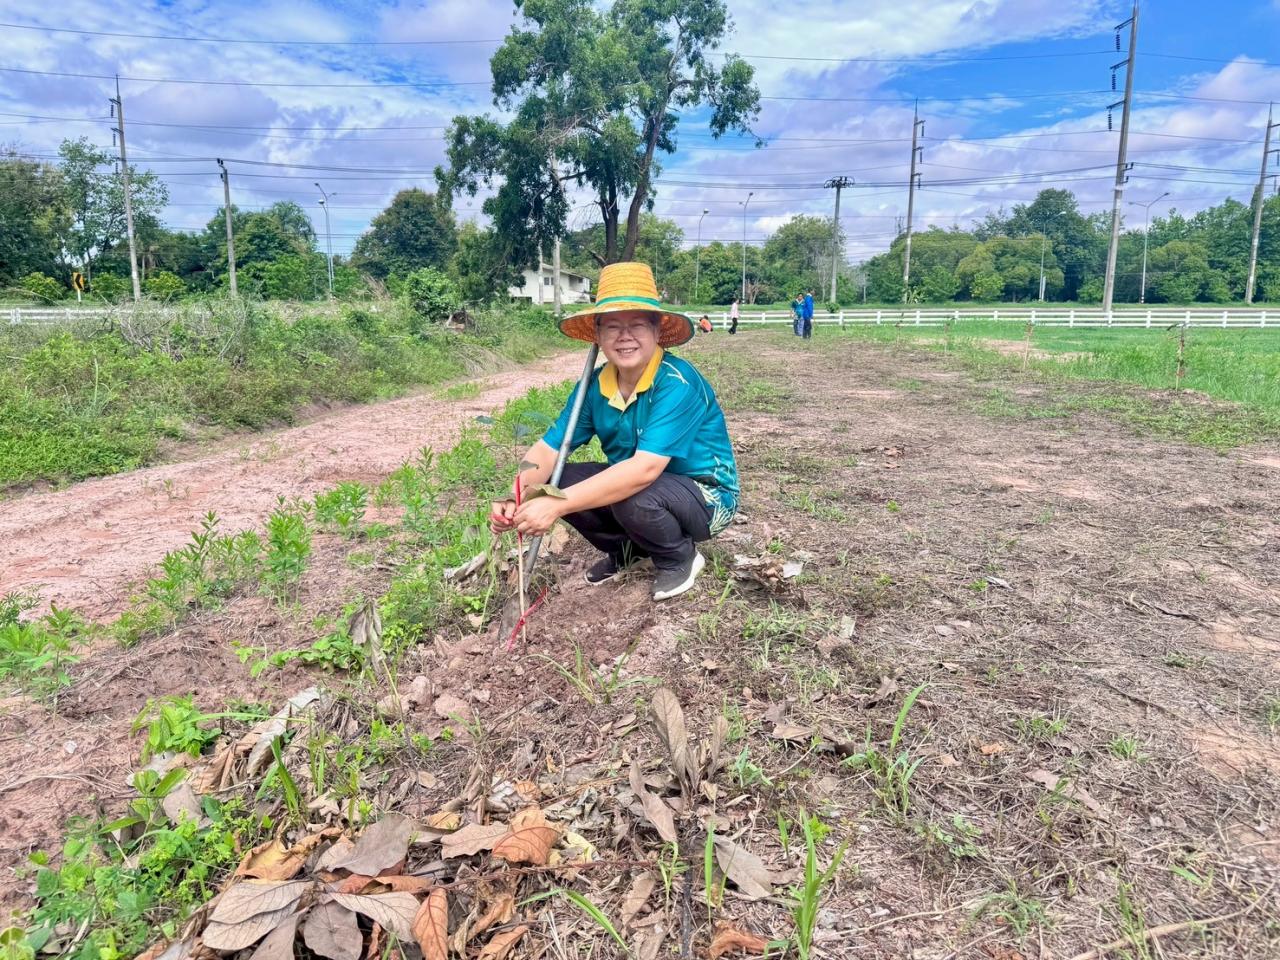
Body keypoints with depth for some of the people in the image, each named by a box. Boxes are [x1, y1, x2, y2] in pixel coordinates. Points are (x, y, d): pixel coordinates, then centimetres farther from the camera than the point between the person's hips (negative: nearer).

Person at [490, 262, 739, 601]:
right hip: (639, 485, 6)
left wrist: (557, 504, -42)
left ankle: (681, 558, -2)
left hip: (706, 496, -6)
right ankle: (627, 549, 13)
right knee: (555, 482, -11)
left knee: (635, 498, -35)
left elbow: (644, 470, -38)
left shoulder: (677, 383, -28)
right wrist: (515, 500, -29)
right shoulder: (595, 385, -7)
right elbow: (549, 448, -8)